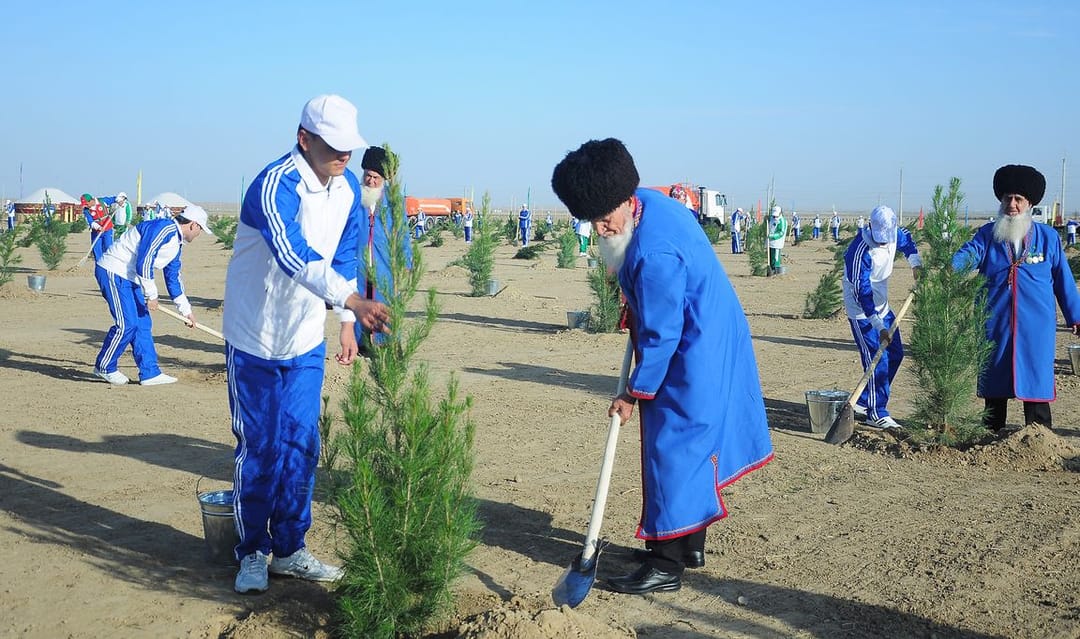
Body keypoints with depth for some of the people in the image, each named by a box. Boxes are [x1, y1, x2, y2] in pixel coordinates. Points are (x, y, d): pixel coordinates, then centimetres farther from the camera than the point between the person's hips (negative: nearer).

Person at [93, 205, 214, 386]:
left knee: (143, 324, 7)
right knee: (127, 324, -12)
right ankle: (104, 367, 6)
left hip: (130, 278, 10)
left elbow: (173, 278, 23)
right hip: (112, 271, -10)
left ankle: (149, 373, 11)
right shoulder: (164, 229, -19)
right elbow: (143, 263, -25)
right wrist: (151, 295, -18)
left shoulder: (177, 244, 13)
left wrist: (185, 310, 27)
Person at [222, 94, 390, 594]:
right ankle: (252, 552, 18)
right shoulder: (275, 186, -24)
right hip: (256, 338, -6)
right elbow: (295, 257, -40)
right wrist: (353, 301, -53)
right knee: (259, 448, 2)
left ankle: (289, 549, 20)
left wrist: (347, 322, 7)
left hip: (307, 340, 6)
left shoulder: (347, 187, 0)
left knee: (302, 447, 7)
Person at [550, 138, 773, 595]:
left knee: (673, 450, -4)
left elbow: (661, 334, -23)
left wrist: (635, 394, -14)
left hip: (694, 362, -10)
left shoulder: (653, 253, -29)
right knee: (693, 446, 17)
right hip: (710, 346, 10)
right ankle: (690, 546, 30)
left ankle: (666, 565, 4)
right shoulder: (649, 202, 1)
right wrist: (635, 308, 15)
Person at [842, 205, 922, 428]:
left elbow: (906, 239, 22)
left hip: (882, 306, 8)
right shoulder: (861, 251, -27)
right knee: (876, 360, -13)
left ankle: (863, 402, 20)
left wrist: (916, 264, 6)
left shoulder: (894, 235, -5)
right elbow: (862, 293, -29)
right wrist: (879, 326, -32)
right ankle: (876, 414, -5)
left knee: (895, 354, 12)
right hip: (861, 311, -8)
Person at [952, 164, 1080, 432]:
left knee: (1035, 382, -2)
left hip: (1035, 327, -1)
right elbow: (964, 258, -12)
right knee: (994, 384, 11)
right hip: (994, 326, 1)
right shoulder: (987, 235, 4)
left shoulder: (1048, 237, 5)